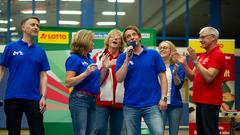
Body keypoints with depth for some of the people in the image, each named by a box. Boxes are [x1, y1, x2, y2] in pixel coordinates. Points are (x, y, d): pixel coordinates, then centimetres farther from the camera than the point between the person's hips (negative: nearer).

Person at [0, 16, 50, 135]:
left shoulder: (40, 51, 8)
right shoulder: (11, 47, 2)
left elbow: (43, 75, 7)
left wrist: (43, 96, -4)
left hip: (33, 99, 2)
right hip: (13, 98, -1)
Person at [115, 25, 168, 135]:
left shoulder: (153, 54, 5)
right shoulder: (123, 57, 6)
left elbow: (162, 77, 4)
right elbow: (119, 79, -5)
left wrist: (163, 98, -6)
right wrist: (128, 59, -11)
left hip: (152, 104, -1)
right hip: (130, 105, 1)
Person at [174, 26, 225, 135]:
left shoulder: (217, 54, -11)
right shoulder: (202, 56, 16)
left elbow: (208, 77, -22)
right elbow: (193, 77, 15)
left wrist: (195, 60, -21)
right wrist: (184, 64, 2)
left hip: (210, 101, -9)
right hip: (201, 100, 9)